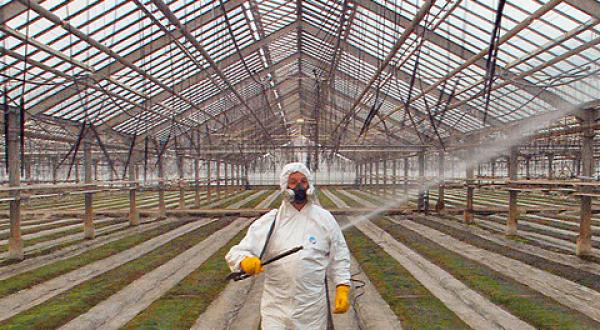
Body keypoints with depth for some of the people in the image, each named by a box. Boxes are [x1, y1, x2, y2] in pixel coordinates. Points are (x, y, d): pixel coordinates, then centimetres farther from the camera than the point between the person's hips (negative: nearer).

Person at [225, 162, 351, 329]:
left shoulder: (325, 219, 2)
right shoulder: (269, 221, -1)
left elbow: (339, 256, 7)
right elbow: (236, 252, -4)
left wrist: (342, 289, -3)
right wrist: (245, 261, -26)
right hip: (276, 306, 0)